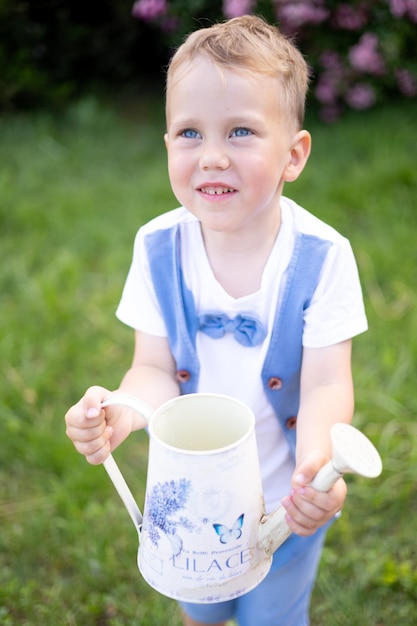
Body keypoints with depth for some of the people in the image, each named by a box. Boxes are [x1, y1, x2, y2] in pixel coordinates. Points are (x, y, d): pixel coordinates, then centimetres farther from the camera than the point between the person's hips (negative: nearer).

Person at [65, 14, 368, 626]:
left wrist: (317, 454, -46)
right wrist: (125, 410, -38)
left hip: (288, 500, -2)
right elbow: (157, 368, -15)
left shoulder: (322, 257, -24)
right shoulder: (158, 248, -18)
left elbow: (328, 384, -24)